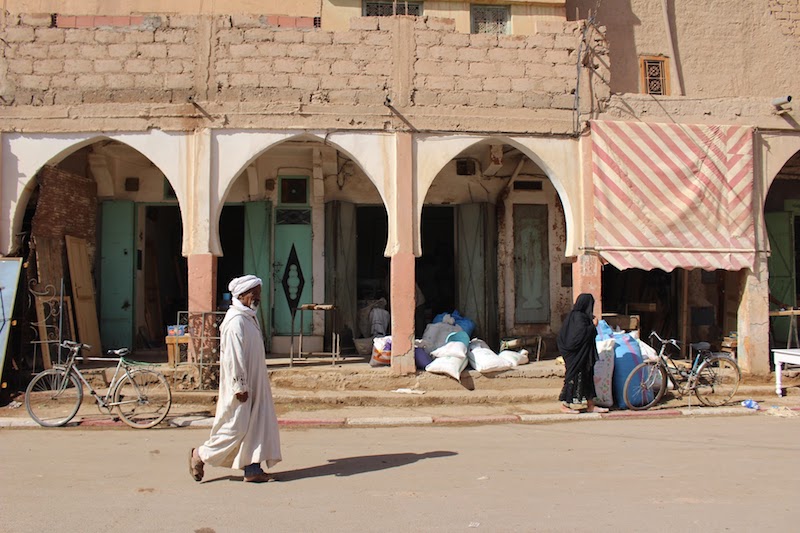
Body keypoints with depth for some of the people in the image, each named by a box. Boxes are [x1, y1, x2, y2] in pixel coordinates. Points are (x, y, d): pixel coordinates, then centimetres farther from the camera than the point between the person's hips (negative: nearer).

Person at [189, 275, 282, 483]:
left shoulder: (249, 317, 13)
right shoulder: (235, 321, -18)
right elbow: (234, 356, -22)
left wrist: (245, 385, 20)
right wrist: (240, 386, -22)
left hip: (253, 383, 10)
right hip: (241, 385, -10)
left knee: (257, 423, 8)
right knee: (236, 426, -2)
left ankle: (252, 469, 12)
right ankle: (200, 455, 16)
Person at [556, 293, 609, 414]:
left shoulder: (582, 316, 13)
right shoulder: (578, 316, -17)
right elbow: (583, 333, -27)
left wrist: (592, 324, 13)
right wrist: (593, 325, -14)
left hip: (584, 356, 10)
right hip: (576, 355, -10)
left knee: (587, 376, 11)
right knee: (574, 376, -3)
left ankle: (591, 405, 15)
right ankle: (565, 405, 6)